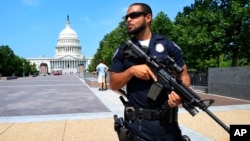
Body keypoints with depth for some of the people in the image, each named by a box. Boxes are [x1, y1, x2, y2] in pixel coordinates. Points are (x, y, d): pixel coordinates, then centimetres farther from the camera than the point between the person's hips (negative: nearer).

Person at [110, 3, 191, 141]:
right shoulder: (123, 51, 6)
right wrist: (131, 70, -15)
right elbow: (113, 84, 3)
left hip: (167, 121, 0)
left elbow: (184, 74, 4)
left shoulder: (168, 45, 2)